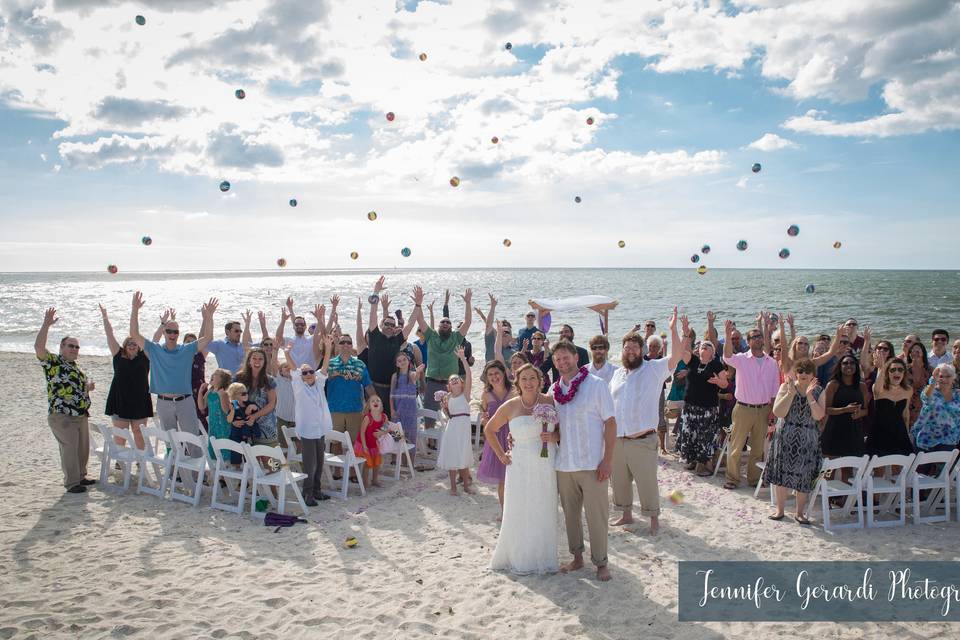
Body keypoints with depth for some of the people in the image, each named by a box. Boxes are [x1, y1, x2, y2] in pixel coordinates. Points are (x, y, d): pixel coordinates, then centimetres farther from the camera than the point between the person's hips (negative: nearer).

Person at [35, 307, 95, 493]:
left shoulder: (77, 368, 18)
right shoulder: (52, 362, -5)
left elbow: (84, 383, 31)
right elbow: (38, 347, -22)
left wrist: (89, 385, 5)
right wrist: (46, 325, -29)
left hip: (81, 416, 8)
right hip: (61, 417, -7)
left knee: (83, 448, 13)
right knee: (70, 447, -11)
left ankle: (80, 476, 29)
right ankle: (72, 483, -4)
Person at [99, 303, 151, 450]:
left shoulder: (144, 357, 5)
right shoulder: (119, 357, 4)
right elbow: (110, 335, 5)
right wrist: (105, 317, 5)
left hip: (140, 402, 0)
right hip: (120, 402, 0)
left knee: (139, 435, 7)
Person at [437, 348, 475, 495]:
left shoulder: (465, 393, -1)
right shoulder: (448, 397, 8)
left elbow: (469, 375, -14)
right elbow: (447, 414, 14)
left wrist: (463, 358, -20)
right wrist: (444, 405, -4)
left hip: (463, 427, -2)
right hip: (452, 427, 3)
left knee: (463, 455, 3)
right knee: (452, 456, 6)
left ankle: (466, 484, 18)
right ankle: (453, 486, 15)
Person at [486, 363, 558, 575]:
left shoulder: (550, 402, -2)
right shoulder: (510, 406, -1)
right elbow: (489, 430, 13)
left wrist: (553, 436, -13)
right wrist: (501, 455, 8)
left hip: (546, 465, 0)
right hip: (520, 466, 0)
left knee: (543, 514, 7)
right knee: (518, 514, 4)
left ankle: (542, 559, 23)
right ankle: (517, 559, 21)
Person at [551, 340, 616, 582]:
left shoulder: (596, 385, -5)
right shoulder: (553, 390, 8)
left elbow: (610, 423, -6)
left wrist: (608, 459, -12)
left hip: (592, 463, -4)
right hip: (564, 463, 5)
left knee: (596, 514, 2)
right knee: (570, 513, 13)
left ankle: (601, 562, 15)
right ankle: (577, 557, 27)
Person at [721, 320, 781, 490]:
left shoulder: (772, 363, 6)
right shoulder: (741, 359, -4)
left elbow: (775, 390, 9)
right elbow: (727, 357, -27)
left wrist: (773, 411, 2)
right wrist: (728, 336, -41)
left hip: (763, 410, 3)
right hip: (743, 409, -3)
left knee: (758, 447, 12)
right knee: (736, 446, 1)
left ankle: (754, 478, 25)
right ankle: (732, 478, 12)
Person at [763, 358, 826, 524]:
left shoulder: (818, 391, 1)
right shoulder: (786, 387, -2)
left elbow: (818, 416, -13)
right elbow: (778, 412, -13)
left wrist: (809, 395, -20)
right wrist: (791, 393, -19)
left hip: (808, 440, 1)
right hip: (786, 437, -1)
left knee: (804, 476, 5)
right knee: (782, 473, 4)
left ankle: (800, 512, 20)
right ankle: (780, 509, 19)